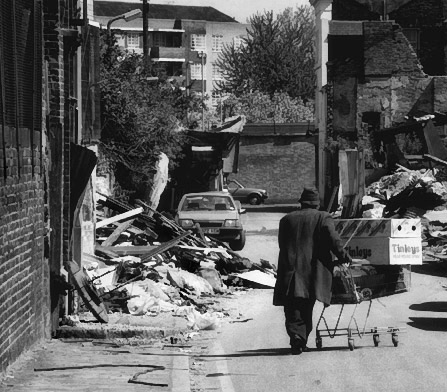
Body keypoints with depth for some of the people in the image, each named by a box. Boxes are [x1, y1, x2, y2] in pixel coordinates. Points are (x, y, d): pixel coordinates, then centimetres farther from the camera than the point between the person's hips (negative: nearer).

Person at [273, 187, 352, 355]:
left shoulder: (286, 220, 15)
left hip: (289, 271, 1)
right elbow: (333, 240, -8)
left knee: (292, 310, 0)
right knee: (306, 309, 10)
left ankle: (296, 336, -20)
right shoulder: (323, 218, 3)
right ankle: (302, 340, 10)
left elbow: (282, 245, 17)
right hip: (312, 271, -1)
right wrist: (344, 257, 1)